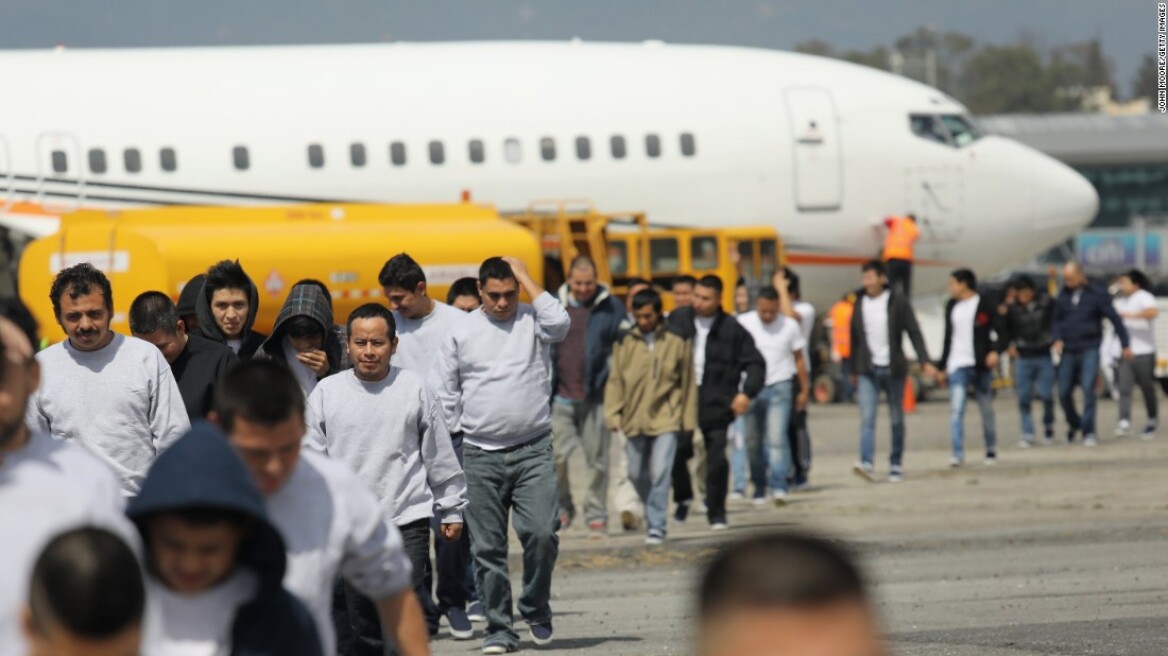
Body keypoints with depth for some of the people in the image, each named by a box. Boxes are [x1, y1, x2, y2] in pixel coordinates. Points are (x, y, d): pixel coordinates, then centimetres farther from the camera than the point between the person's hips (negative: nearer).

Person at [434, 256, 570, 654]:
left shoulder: (532, 321, 6)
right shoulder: (460, 333, 7)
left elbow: (559, 322, -19)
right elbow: (447, 397, 11)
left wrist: (526, 277, -9)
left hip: (534, 450, -1)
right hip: (481, 454, 1)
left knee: (541, 533, -13)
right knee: (487, 546, 1)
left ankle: (536, 610, 10)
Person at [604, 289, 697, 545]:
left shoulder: (677, 343, 1)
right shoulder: (625, 344, 3)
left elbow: (688, 383, 7)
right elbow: (615, 380, 6)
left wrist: (688, 418, 6)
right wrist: (613, 414, -3)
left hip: (666, 420, -3)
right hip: (634, 419, 3)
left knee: (660, 473, -13)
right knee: (637, 474, 12)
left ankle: (657, 526, -9)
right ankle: (653, 514, 33)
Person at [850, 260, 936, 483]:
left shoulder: (898, 301, -3)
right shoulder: (860, 304, 6)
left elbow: (914, 331, -5)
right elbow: (855, 338, 12)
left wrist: (925, 361, -14)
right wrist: (853, 370, 14)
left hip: (893, 368, -2)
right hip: (868, 370, 2)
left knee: (896, 419, 6)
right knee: (867, 417, -13)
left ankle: (896, 465, 15)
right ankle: (867, 464, -22)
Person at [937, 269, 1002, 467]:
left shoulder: (985, 305, -1)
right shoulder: (952, 306, 14)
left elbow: (998, 331, -5)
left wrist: (995, 350, -23)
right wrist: (942, 367, 20)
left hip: (981, 365, -3)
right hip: (957, 365, 3)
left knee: (987, 410, 8)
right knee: (956, 409, -11)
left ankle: (991, 450, 21)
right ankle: (958, 454, -15)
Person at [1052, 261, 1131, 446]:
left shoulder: (1097, 295, -4)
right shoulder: (1063, 296, 7)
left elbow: (1115, 319, -1)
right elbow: (1055, 320, 14)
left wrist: (1126, 344, -1)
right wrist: (1057, 339, -4)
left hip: (1089, 350, -4)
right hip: (1068, 352, 4)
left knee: (1088, 388, -14)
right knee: (1064, 392, 4)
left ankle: (1089, 433, -9)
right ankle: (1074, 423, 30)